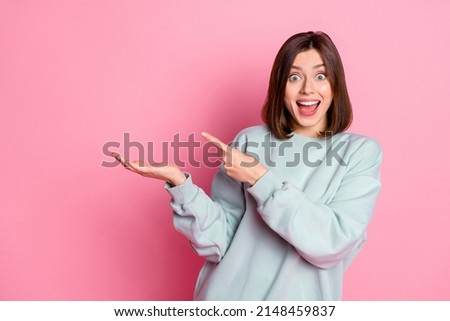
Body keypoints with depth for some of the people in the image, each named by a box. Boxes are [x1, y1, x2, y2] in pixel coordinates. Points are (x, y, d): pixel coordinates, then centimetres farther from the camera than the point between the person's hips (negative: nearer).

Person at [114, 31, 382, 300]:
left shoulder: (361, 152, -7)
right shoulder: (250, 141, -3)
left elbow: (334, 244, -19)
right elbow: (219, 243, -6)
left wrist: (260, 179, -21)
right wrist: (179, 182, -20)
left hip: (299, 298, -1)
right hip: (228, 295, 1)